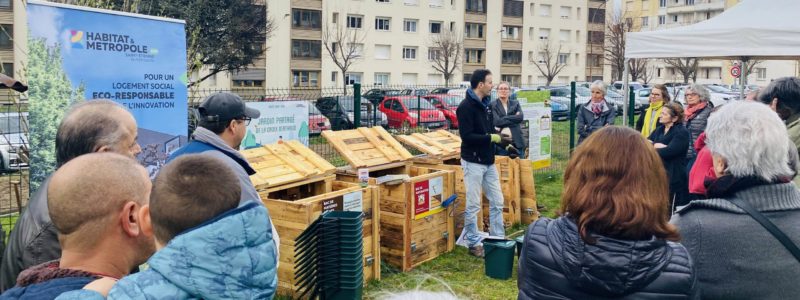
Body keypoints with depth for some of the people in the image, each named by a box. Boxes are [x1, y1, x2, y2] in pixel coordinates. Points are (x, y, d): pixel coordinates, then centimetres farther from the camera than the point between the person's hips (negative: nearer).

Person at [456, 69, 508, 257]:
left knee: (497, 201, 12)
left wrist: (502, 140, 2)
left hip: (489, 161, 8)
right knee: (473, 205, 1)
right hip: (473, 162, -8)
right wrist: (492, 138, -21)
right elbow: (467, 136, -23)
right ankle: (474, 244, 13)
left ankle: (498, 239, 24)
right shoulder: (466, 106, -16)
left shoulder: (485, 104, 11)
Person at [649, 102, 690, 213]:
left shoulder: (682, 132, -9)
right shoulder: (660, 130, 16)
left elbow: (668, 151, -21)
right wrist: (656, 145, -15)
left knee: (669, 211, -5)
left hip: (673, 178, -7)